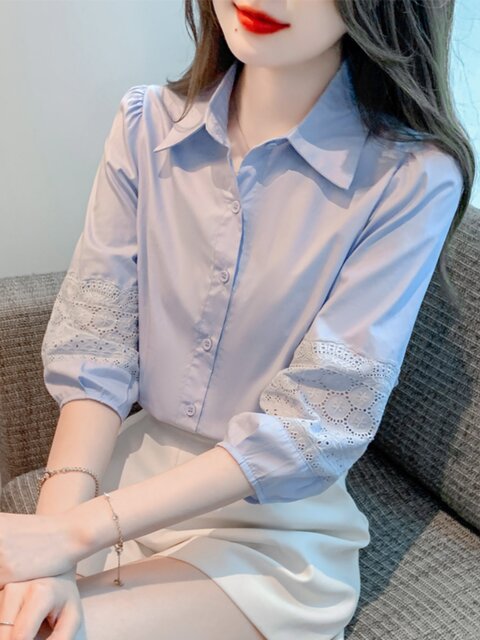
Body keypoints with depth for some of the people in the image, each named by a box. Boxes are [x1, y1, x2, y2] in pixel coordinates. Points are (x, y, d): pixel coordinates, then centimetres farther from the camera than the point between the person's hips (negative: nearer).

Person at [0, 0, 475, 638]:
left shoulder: (414, 177, -15)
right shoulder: (147, 124, -2)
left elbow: (312, 427, -17)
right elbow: (95, 355, -5)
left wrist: (75, 533, -21)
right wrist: (53, 538, -20)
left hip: (277, 529, -3)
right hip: (129, 476, 4)